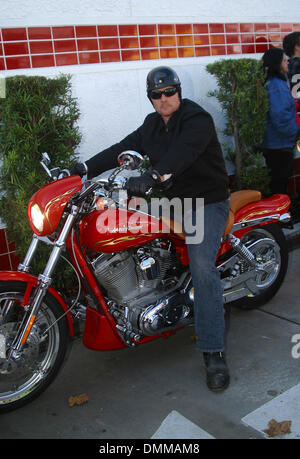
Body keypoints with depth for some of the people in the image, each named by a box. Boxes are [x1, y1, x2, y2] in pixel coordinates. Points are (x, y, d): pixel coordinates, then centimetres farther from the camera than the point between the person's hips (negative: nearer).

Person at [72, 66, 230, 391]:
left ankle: (213, 352, -23)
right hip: (171, 199, 8)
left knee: (201, 265, -24)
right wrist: (86, 167, -8)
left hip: (207, 202, -8)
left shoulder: (197, 119, -14)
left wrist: (153, 176, -49)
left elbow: (183, 152, -33)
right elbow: (124, 148, 4)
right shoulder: (152, 124, 11)